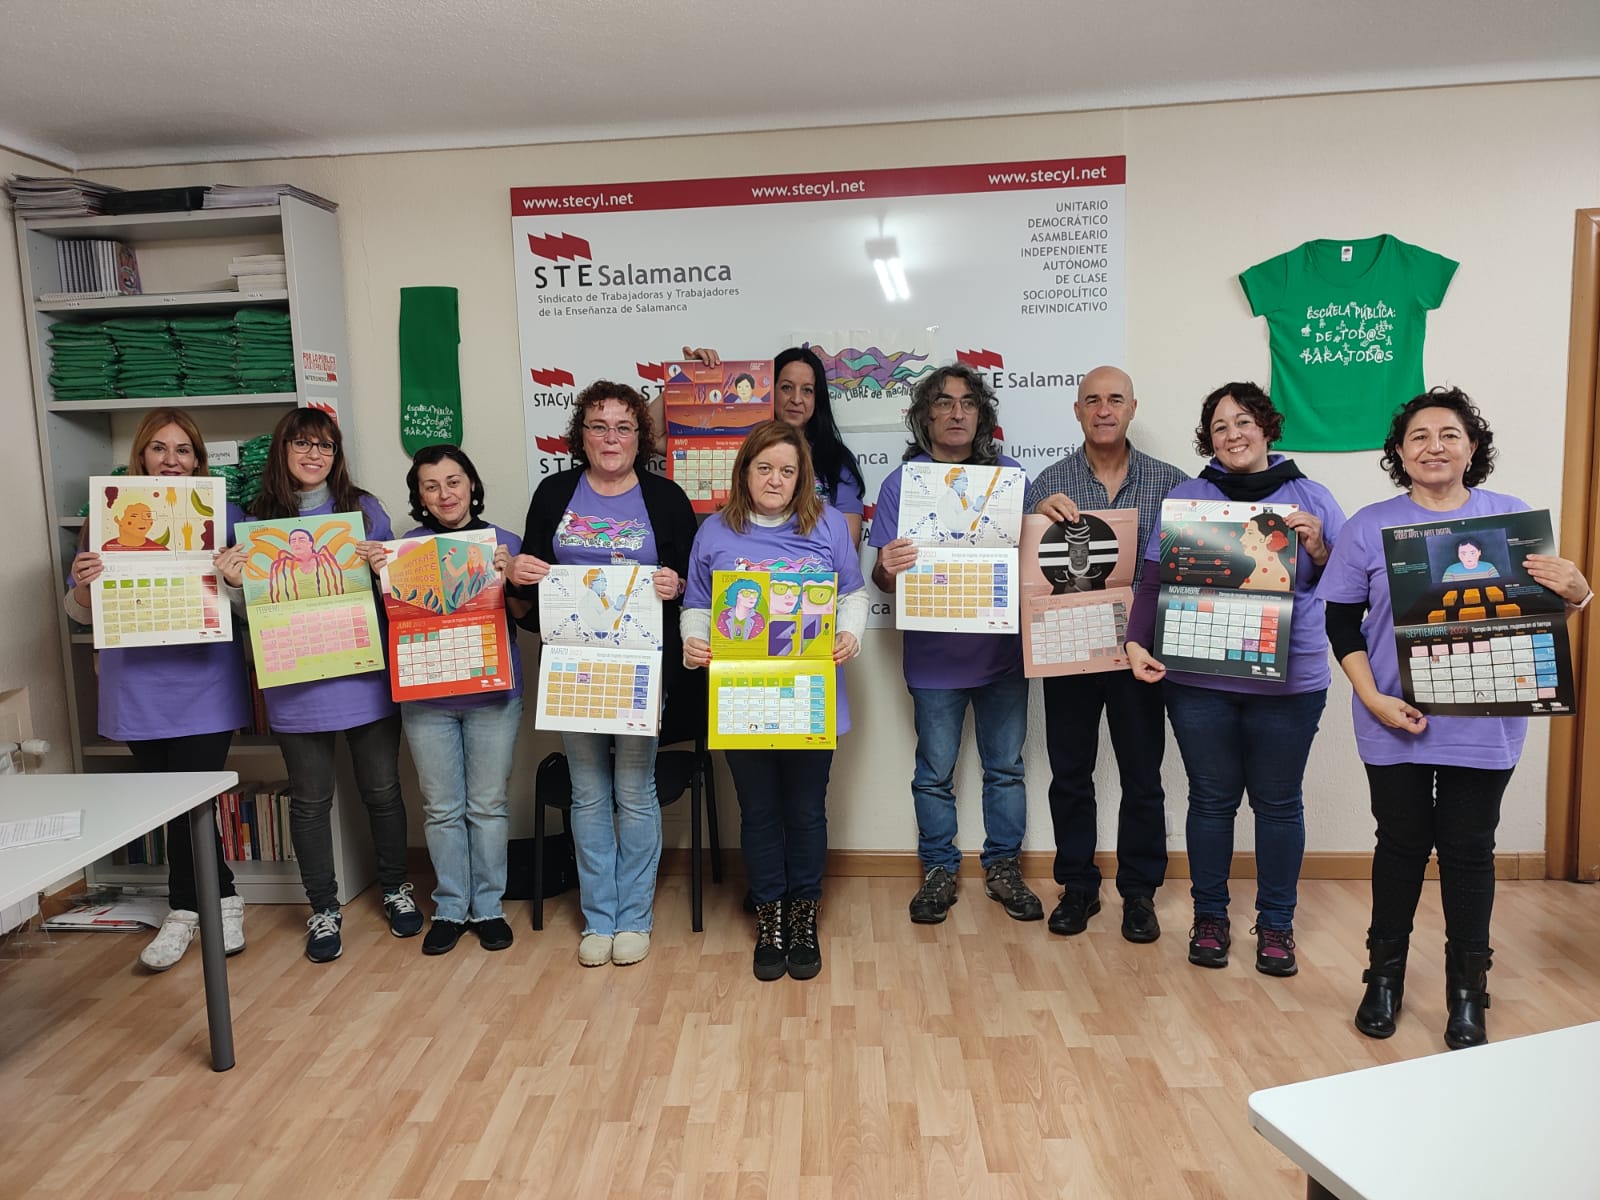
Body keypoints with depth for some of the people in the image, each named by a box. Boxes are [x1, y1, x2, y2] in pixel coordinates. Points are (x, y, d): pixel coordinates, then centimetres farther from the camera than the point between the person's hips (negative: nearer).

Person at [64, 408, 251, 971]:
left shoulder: (224, 515, 2)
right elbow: (81, 613, 8)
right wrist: (82, 584, -14)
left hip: (203, 685, -2)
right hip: (137, 687, 2)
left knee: (188, 803, -1)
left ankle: (185, 911, 21)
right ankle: (223, 899, 25)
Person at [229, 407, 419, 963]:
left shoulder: (364, 508, 2)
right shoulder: (260, 518, 4)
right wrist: (234, 581, -12)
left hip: (365, 676, 0)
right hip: (296, 684, 1)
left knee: (381, 789, 11)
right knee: (310, 800, 10)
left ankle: (396, 888, 31)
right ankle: (323, 909, 26)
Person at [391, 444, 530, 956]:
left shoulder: (504, 542, 0)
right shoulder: (407, 546, 3)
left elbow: (524, 615, -2)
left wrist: (506, 577, -19)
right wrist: (381, 575, -12)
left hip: (493, 693, -1)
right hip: (426, 696, 1)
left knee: (488, 805, 7)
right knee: (442, 809, 9)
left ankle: (488, 907, 20)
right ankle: (450, 908, 23)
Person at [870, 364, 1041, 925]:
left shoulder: (1007, 474, 4)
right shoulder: (902, 482, -1)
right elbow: (883, 576, -4)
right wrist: (888, 569, -28)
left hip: (1002, 647, 2)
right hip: (935, 654, -2)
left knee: (1006, 766, 12)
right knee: (935, 771, 8)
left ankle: (1003, 868, 27)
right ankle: (939, 870, 24)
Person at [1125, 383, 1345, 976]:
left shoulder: (1311, 498, 6)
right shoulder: (1185, 497, 6)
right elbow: (1155, 579, 2)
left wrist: (1317, 549, -13)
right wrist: (1136, 642, -11)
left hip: (1289, 680, 0)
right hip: (1199, 680, 0)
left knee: (1278, 803, 10)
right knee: (1211, 799, 9)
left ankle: (1276, 924, 25)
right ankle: (1209, 917, 25)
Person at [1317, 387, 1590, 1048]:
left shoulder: (1512, 517, 2)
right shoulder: (1370, 526, 0)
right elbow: (1341, 621, 0)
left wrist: (1574, 594, -18)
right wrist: (1374, 699, -11)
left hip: (1483, 724, 1)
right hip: (1396, 723, 0)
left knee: (1469, 850, 9)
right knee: (1401, 843, 10)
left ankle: (1467, 992, 25)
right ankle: (1385, 976, 28)